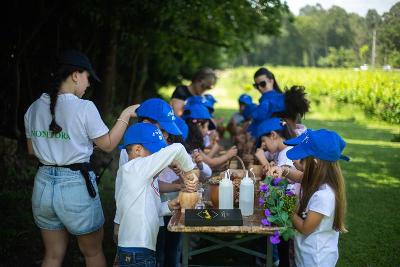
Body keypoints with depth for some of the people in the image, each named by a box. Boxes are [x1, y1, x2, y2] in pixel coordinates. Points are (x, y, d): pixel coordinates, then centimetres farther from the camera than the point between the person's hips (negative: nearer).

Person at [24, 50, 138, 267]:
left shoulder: (34, 108, 3)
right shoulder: (84, 108, -14)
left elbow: (32, 149, 14)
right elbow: (108, 144, -4)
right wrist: (126, 115, 4)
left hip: (44, 184, 5)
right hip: (76, 186, -5)